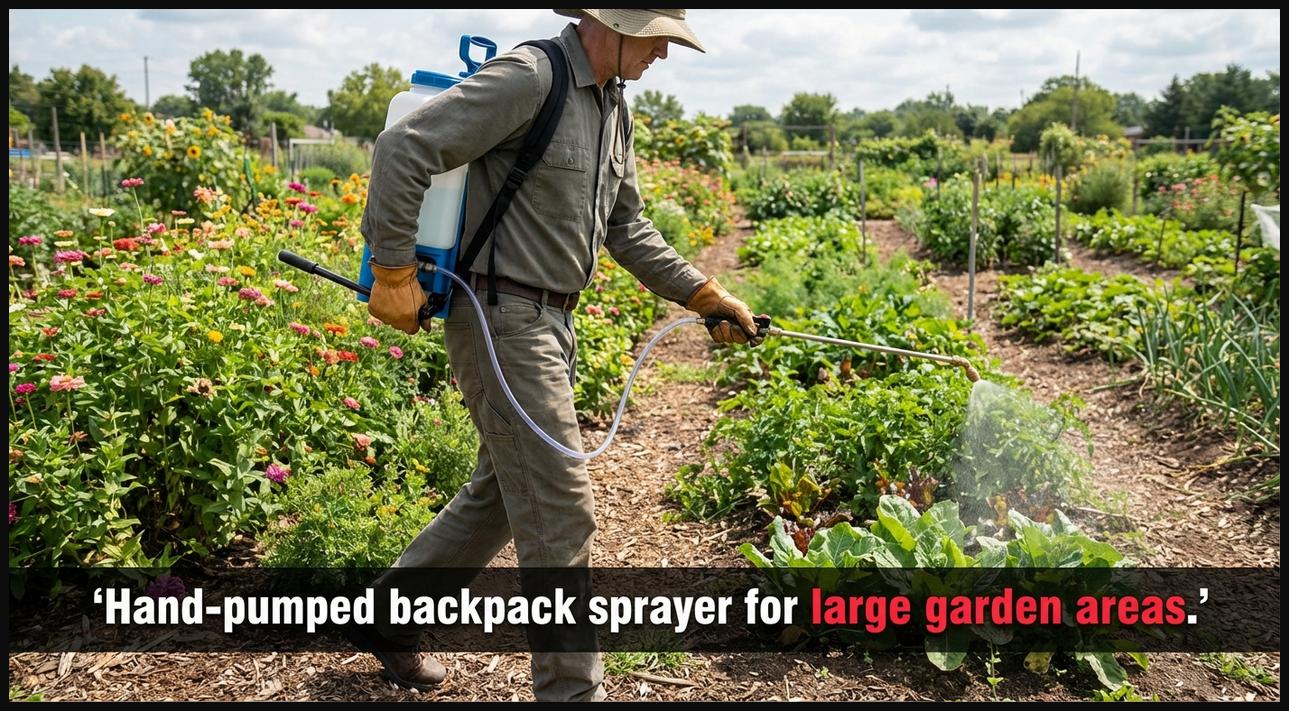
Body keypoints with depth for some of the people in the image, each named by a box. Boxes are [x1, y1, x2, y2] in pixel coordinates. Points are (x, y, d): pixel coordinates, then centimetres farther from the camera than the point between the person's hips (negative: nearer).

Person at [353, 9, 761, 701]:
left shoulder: (612, 106, 13)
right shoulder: (530, 76, -16)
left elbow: (626, 227, 19)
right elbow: (403, 148, -22)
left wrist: (704, 294, 15)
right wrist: (394, 272, -19)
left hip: (551, 322, 10)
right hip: (502, 320, -10)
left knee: (502, 492, 19)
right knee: (560, 512, -5)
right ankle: (570, 687, 8)